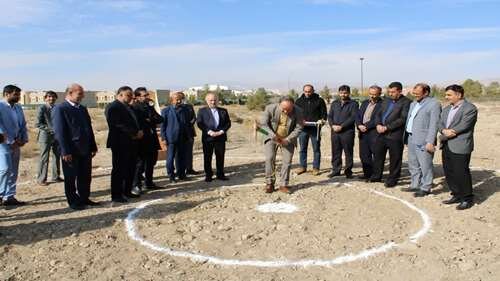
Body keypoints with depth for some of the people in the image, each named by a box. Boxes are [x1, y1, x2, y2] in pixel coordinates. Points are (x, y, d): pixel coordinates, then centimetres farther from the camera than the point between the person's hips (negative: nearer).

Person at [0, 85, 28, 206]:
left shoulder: (18, 108, 12)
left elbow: (23, 125, 15)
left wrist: (24, 139, 0)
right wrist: (10, 141, -15)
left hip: (16, 144, 7)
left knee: (13, 172, 8)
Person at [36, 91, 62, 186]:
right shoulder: (42, 108, -6)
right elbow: (38, 124, -11)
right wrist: (50, 129, -17)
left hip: (57, 136, 5)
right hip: (45, 136, -5)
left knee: (57, 157, 10)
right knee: (44, 158, -1)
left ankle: (56, 177, 21)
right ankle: (41, 179, 9)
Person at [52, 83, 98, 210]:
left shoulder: (82, 109, 13)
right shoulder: (60, 109, -10)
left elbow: (89, 128, 15)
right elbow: (59, 131, -15)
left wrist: (93, 147, 11)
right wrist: (65, 151, -19)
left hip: (85, 149, 7)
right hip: (71, 151, -7)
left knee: (86, 176, 12)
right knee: (71, 177, 6)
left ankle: (84, 198, 26)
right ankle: (73, 202, 18)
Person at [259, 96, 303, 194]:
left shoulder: (298, 111, -17)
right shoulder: (270, 108, -20)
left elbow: (298, 128, -11)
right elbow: (263, 123, -12)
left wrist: (287, 140, -19)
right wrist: (274, 135, -21)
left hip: (288, 139, 1)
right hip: (272, 137, -1)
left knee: (287, 161, -4)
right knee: (270, 158, -12)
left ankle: (283, 185, 9)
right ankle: (269, 183, 3)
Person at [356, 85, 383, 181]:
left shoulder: (382, 104, -8)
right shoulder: (365, 103, 16)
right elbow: (358, 115, 12)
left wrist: (366, 126, -17)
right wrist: (359, 125, -6)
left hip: (374, 133, -7)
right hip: (362, 133, 7)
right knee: (364, 155, 12)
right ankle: (367, 173, 22)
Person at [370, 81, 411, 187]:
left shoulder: (406, 102, -8)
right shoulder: (386, 100, 15)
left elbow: (402, 119, -16)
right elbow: (379, 114, 16)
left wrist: (386, 127, -17)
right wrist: (378, 124, -4)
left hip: (395, 135, -7)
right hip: (381, 134, 7)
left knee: (395, 159, 4)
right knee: (378, 155, 15)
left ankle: (392, 180, 16)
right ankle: (376, 176, 30)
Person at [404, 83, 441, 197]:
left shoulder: (434, 104, -9)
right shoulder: (413, 104, 17)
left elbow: (434, 124, -15)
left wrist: (430, 142, -20)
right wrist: (407, 137, 15)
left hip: (423, 141, -9)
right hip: (411, 138, 9)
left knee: (425, 165, -2)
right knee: (413, 164, 16)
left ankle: (425, 188, 8)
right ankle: (415, 185, 28)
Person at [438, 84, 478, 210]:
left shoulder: (470, 108, -9)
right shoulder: (447, 109, 17)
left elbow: (463, 126, -17)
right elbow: (440, 123, 9)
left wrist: (446, 135, -10)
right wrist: (444, 130, -14)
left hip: (460, 147, -8)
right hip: (447, 146, 8)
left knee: (461, 173, -2)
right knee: (449, 173, 12)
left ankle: (467, 199, 13)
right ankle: (456, 195, 27)